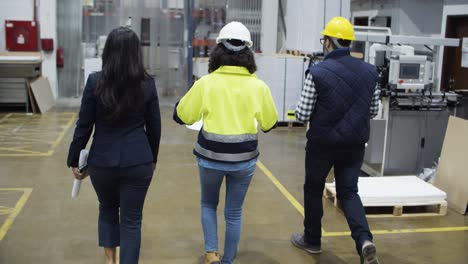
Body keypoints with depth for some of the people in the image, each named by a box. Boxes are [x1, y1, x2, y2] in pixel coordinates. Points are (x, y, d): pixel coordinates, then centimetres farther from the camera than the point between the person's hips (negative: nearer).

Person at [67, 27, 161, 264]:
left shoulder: (95, 81, -9)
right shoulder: (147, 84, -5)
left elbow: (84, 126, -5)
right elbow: (154, 127, 3)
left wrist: (74, 160, 7)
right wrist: (152, 158, 17)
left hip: (102, 160, 1)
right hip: (138, 162, 0)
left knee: (107, 210, 25)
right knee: (132, 220, 8)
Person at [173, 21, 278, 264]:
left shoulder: (206, 83, -10)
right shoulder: (258, 86, -7)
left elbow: (181, 116, -1)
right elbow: (270, 124, 5)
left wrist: (185, 100, 18)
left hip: (211, 156, 0)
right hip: (244, 158, 1)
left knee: (208, 204, 24)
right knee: (234, 212, 17)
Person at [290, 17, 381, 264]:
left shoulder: (317, 72, -14)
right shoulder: (369, 71, 0)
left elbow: (302, 115, -12)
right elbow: (373, 111, 8)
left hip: (323, 142, -3)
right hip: (355, 144, 4)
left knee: (313, 189, 16)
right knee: (348, 191, 13)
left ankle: (312, 240, 30)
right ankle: (364, 240, -8)